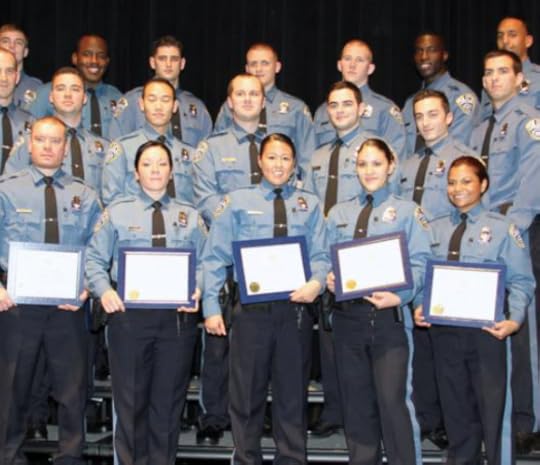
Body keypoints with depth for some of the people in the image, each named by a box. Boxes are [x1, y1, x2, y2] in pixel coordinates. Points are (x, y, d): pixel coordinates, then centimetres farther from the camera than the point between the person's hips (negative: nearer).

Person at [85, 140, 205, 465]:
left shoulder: (190, 216, 10)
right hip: (129, 313, -1)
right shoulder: (118, 212, 6)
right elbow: (95, 258, 3)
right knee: (130, 400, 5)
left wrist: (197, 290, -13)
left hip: (178, 315, 1)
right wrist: (104, 290, -14)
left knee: (169, 401, 8)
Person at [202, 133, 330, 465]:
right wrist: (212, 307, -6)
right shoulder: (237, 202, 5)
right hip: (252, 308, -1)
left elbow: (320, 255, 3)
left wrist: (316, 282, -19)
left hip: (295, 308, 1)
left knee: (292, 393, 10)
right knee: (247, 393, 7)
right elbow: (215, 257, 2)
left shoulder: (310, 205, 10)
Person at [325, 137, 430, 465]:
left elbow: (418, 264, -3)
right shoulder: (339, 213, 16)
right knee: (356, 401, 10)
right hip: (348, 314, 4)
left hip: (389, 314, -4)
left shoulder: (408, 211, 6)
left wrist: (401, 295, -20)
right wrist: (329, 279, -9)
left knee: (393, 399, -11)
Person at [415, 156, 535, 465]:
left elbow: (521, 281, -6)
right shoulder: (436, 229, 11)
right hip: (444, 329, 4)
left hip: (487, 330, -4)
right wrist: (421, 309, -6)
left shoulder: (502, 228, -1)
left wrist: (514, 320, -18)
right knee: (456, 408, 14)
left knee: (493, 407, 0)